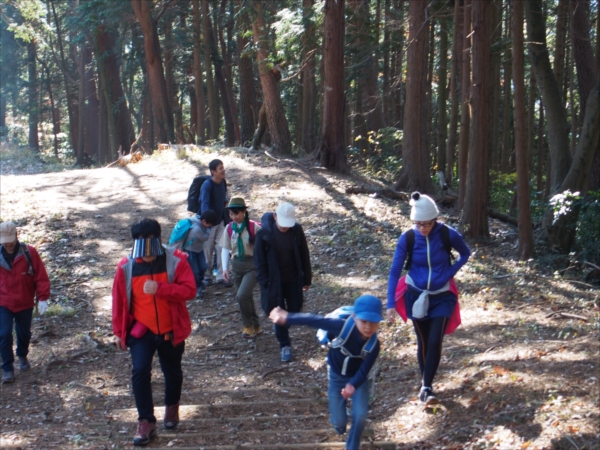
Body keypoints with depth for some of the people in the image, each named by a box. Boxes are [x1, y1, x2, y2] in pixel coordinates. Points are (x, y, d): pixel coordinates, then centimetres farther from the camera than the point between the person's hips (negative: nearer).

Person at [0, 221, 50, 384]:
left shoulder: (29, 252, -13)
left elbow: (41, 276, -10)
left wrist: (43, 298, -13)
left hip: (25, 304, 0)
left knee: (24, 333, 16)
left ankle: (22, 356, 45)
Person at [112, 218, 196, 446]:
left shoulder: (176, 261, -13)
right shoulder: (126, 266, -9)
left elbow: (189, 290, -21)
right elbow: (119, 300, -1)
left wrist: (159, 289, -33)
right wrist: (119, 331, 3)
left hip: (170, 331, 0)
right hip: (141, 331, 0)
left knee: (172, 372, 17)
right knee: (140, 372, -14)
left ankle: (172, 407, 44)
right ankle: (146, 421, -3)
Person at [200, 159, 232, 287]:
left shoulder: (223, 183, 0)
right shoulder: (207, 185, -22)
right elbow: (204, 203, -33)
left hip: (220, 221, 6)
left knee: (222, 248, 2)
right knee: (208, 250, 4)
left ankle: (221, 277, 7)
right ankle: (207, 277, 19)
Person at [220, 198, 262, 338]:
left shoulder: (254, 227, -14)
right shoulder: (229, 228, 0)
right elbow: (226, 248, 4)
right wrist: (225, 268, -4)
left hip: (252, 265, -5)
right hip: (236, 265, 5)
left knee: (242, 295, -19)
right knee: (246, 297, 12)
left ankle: (248, 325, 3)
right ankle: (255, 327, 29)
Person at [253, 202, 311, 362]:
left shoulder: (297, 230, -11)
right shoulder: (264, 234, -17)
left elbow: (304, 256, 0)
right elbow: (259, 261, -10)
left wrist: (307, 279, 4)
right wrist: (265, 283, -12)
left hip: (293, 280, 2)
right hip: (274, 282, -2)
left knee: (295, 312, 10)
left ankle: (282, 327, 42)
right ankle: (285, 346, 22)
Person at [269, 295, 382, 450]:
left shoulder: (374, 345, -27)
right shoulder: (343, 327, -34)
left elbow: (364, 372, -25)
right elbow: (315, 320, -25)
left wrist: (352, 385, -46)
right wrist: (286, 317, -18)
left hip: (358, 378, 1)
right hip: (336, 377, -1)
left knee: (360, 415, -14)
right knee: (339, 422, 0)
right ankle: (340, 422, 40)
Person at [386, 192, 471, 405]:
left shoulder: (448, 234, -18)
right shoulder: (407, 238, -16)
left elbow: (465, 254, 3)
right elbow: (394, 271, -12)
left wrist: (450, 272, -11)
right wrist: (391, 304, -19)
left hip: (442, 296, -1)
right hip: (417, 295, 1)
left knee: (435, 341, -12)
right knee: (423, 342, 10)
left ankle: (427, 387, -6)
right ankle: (425, 384, 27)